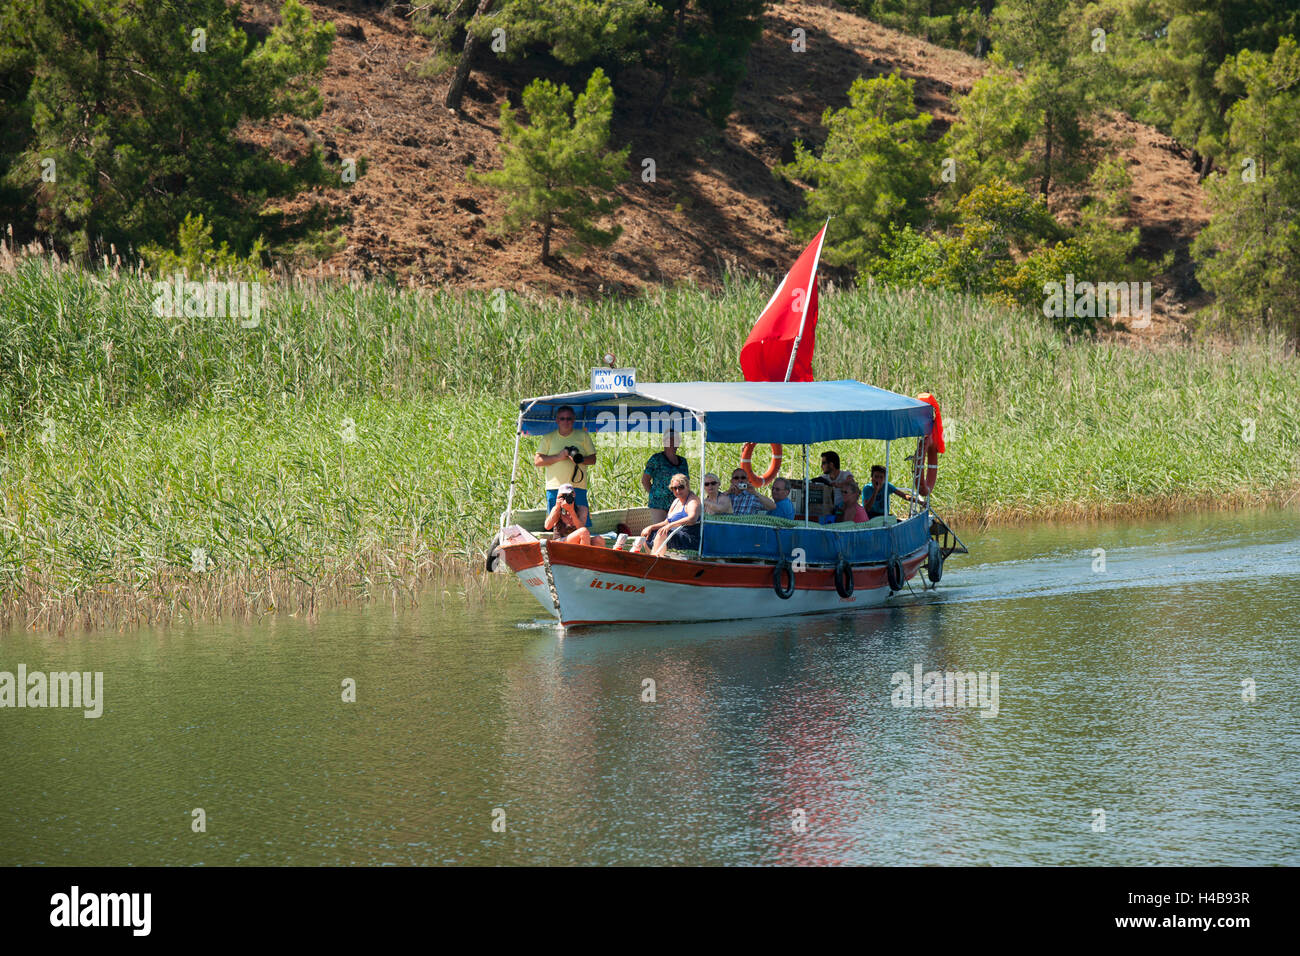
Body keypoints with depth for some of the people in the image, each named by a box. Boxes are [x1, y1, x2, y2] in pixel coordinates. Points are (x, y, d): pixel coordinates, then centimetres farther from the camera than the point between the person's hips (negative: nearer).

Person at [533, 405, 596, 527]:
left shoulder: (583, 436, 12)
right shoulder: (548, 438, 11)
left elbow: (593, 459, 11)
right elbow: (537, 461, 4)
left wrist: (580, 459, -11)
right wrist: (558, 457, -9)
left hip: (578, 487, -1)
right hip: (554, 488, 1)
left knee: (581, 524, -10)